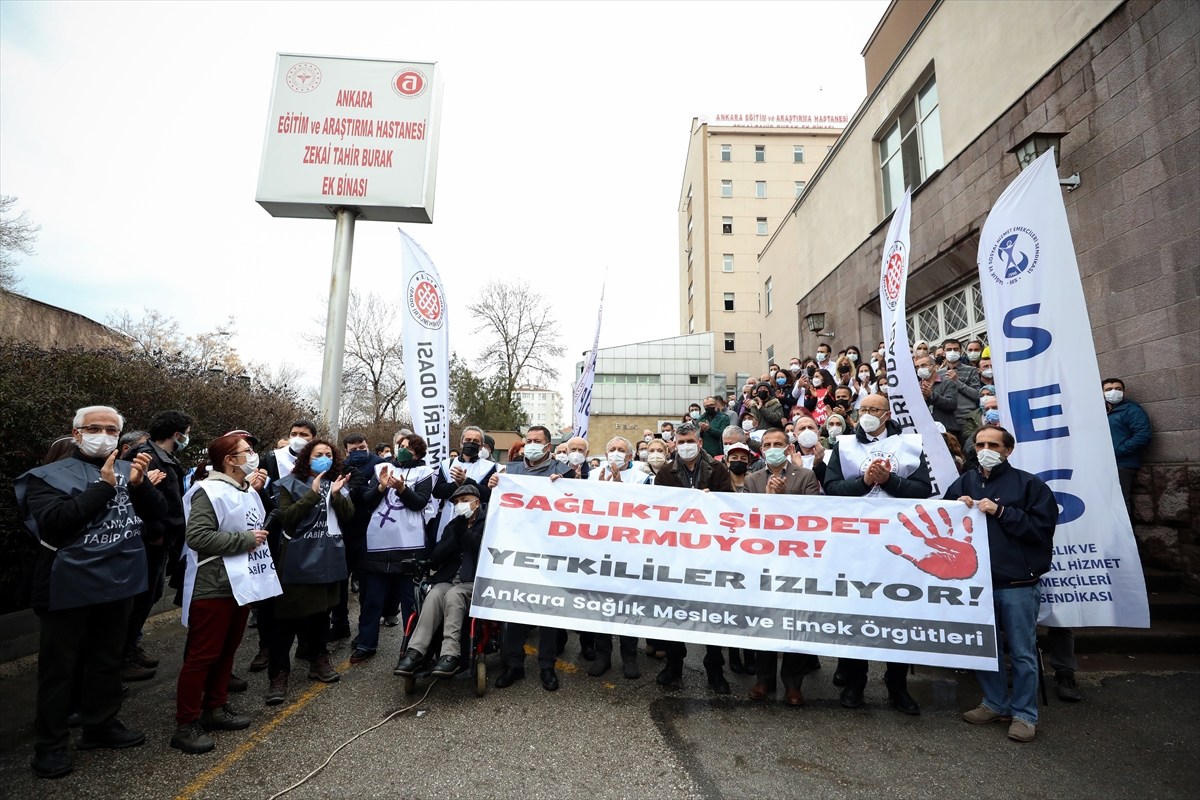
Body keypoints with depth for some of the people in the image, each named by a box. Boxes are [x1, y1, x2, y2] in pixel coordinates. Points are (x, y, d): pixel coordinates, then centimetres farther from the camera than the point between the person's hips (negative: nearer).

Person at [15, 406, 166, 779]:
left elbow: (157, 513, -1)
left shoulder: (129, 470, 5)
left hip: (119, 582, 4)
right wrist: (104, 486, -25)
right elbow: (52, 523, -21)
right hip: (70, 587, -4)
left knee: (108, 660, 18)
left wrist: (140, 484, -18)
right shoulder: (50, 475, -6)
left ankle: (101, 725, 33)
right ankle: (50, 744, 24)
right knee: (59, 666, 8)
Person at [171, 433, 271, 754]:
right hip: (213, 586, -8)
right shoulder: (210, 491, -17)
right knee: (202, 654, 1)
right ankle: (186, 725, 14)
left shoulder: (248, 492, 8)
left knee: (227, 650, 17)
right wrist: (245, 540, -21)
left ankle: (215, 708, 31)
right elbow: (197, 536, -26)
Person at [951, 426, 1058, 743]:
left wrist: (1000, 512, -16)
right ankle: (996, 703, 30)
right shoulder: (965, 482, 10)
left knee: (1022, 652, 6)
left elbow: (1042, 527, -10)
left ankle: (1024, 714, 21)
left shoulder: (1029, 484, -1)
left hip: (1017, 583, -4)